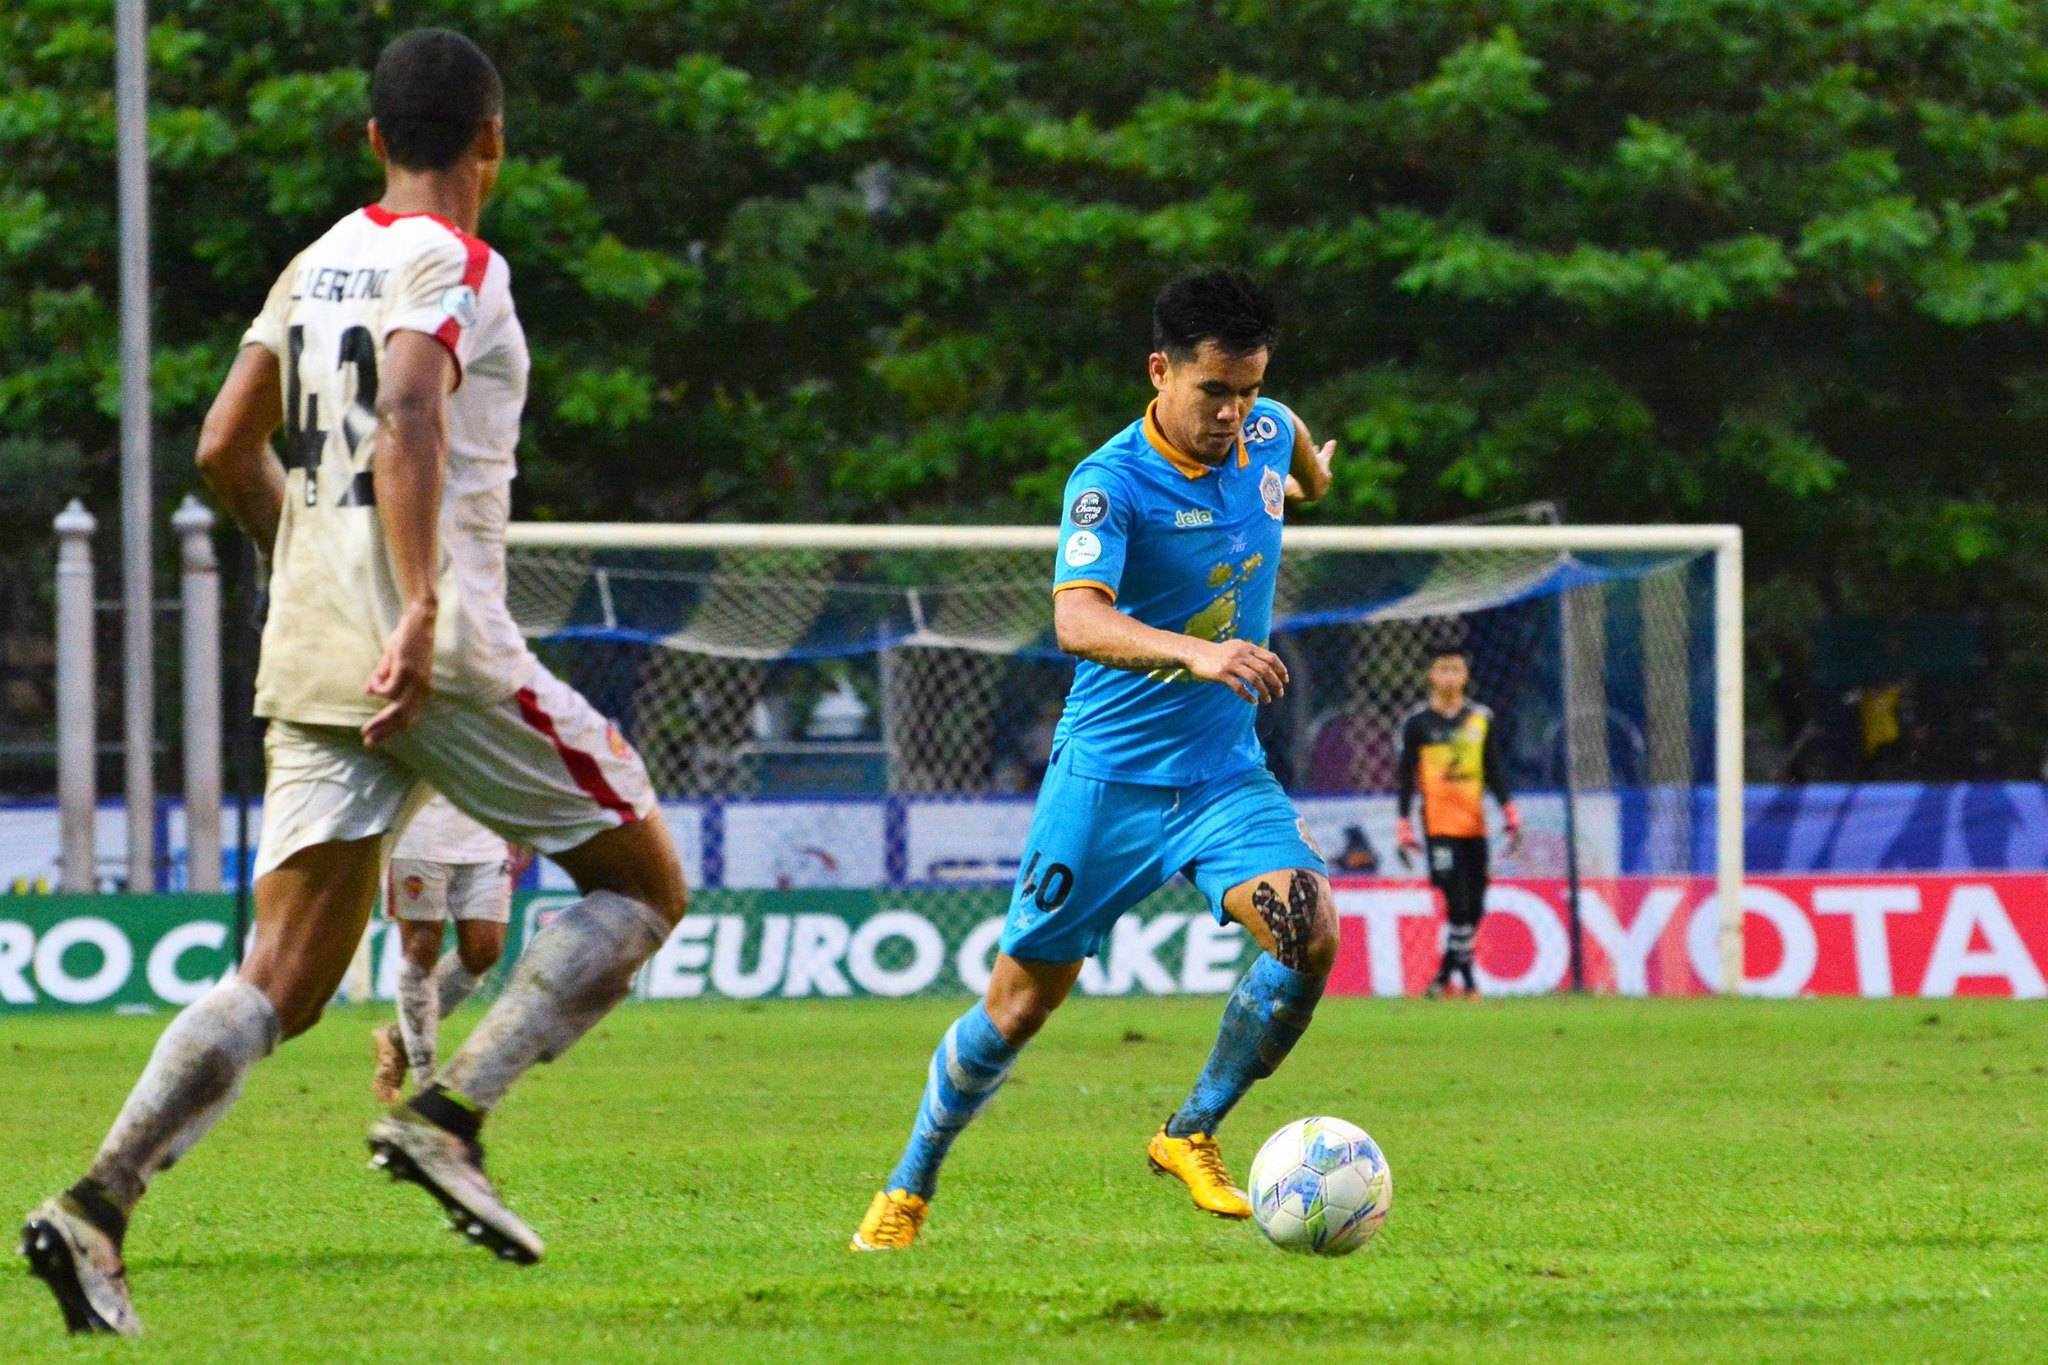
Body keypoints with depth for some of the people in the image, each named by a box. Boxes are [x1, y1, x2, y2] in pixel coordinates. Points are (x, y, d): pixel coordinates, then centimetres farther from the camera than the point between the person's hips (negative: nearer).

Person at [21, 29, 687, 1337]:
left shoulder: (315, 264, 17)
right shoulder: (455, 267, -6)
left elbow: (227, 451, 23)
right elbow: (407, 423, -23)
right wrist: (422, 606, -31)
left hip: (308, 667, 7)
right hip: (443, 661, -7)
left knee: (282, 983, 5)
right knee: (645, 884, 8)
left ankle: (98, 1206, -14)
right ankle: (449, 1114, -7)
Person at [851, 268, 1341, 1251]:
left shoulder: (1264, 434, -2)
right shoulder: (1110, 484, -20)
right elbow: (1077, 621, -37)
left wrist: (1314, 477, 47)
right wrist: (1196, 651, -52)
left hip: (1226, 773, 4)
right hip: (1109, 774, -4)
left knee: (1309, 933, -21)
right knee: (1022, 1000, 2)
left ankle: (1191, 1135, 0)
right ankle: (908, 1190, 23)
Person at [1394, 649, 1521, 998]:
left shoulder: (1482, 719, 10)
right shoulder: (1417, 722, 1)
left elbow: (1495, 770, 13)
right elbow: (1406, 776, 3)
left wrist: (1509, 812, 4)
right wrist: (1404, 824, -2)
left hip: (1475, 825, 4)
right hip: (1438, 823, -4)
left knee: (1474, 907, 3)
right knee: (1458, 901, -13)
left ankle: (1446, 972, 16)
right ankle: (1465, 974, -4)